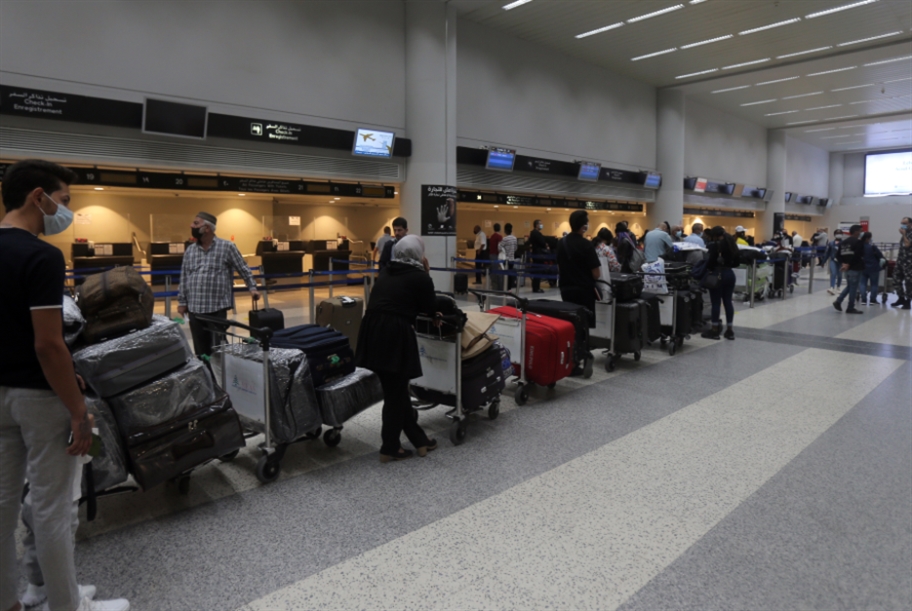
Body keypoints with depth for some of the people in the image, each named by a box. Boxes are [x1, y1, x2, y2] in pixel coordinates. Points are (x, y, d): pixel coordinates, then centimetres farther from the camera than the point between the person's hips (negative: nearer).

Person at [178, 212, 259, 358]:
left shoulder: (227, 247, -2)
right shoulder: (190, 250, 11)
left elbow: (243, 269, 3)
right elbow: (184, 278, 13)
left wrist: (252, 287, -2)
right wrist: (182, 301, 11)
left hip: (218, 307, -4)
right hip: (194, 308, 4)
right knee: (200, 348, 10)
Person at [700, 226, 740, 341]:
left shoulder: (715, 245, -11)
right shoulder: (732, 244, 10)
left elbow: (711, 261, -18)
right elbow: (737, 261, 12)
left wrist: (707, 269, -2)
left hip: (717, 275, -7)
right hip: (729, 274, 7)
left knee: (716, 302, -2)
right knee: (728, 301, 9)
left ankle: (715, 329, 2)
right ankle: (729, 329, 12)